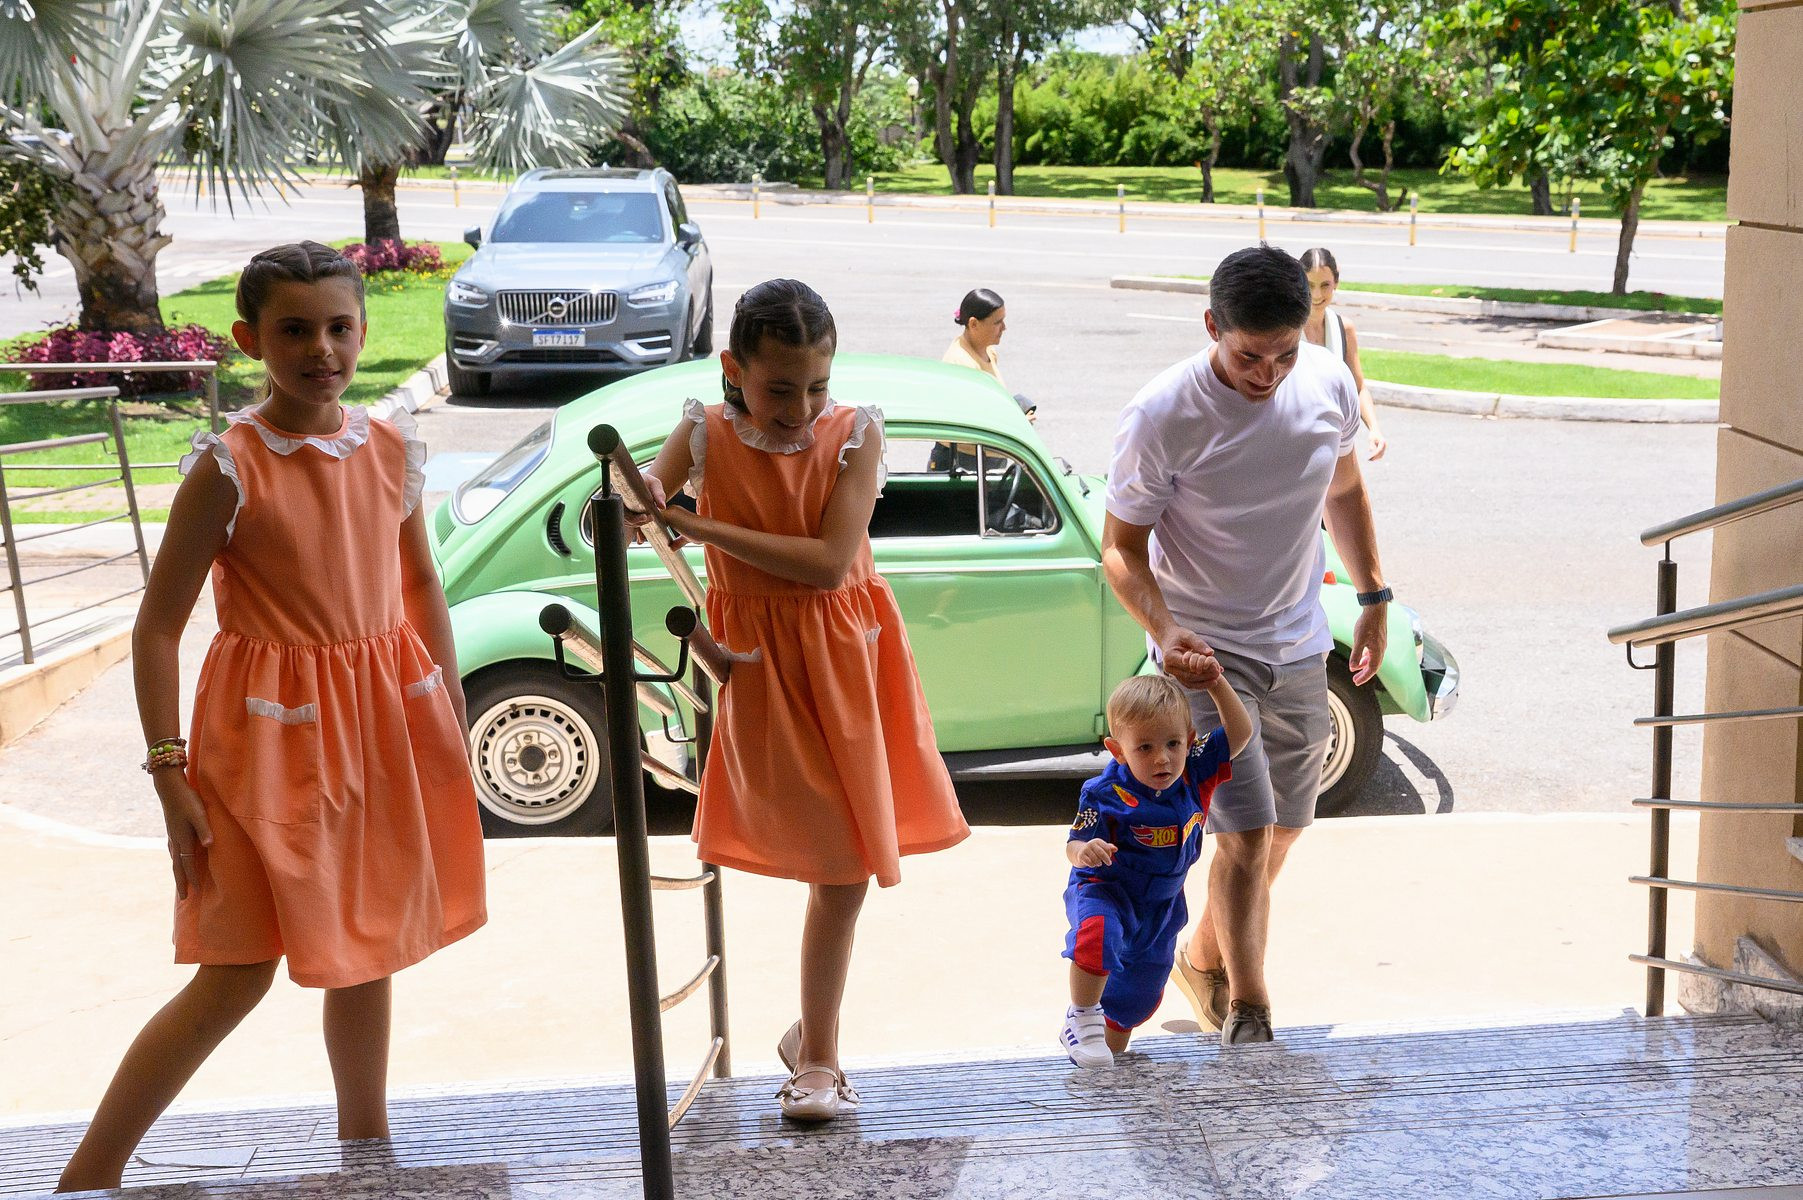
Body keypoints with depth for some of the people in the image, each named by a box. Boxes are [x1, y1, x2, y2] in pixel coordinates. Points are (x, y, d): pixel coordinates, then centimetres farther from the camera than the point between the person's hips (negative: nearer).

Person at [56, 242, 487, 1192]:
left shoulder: (393, 452, 1)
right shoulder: (228, 467, -13)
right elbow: (156, 628, -11)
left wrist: (452, 722, 14)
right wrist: (170, 774, -14)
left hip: (384, 724, 5)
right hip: (273, 730, -5)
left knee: (367, 946, 17)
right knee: (240, 971, -4)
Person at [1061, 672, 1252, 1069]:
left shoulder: (1193, 774, -12)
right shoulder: (1105, 795, -25)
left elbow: (1240, 733, -10)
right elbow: (1073, 847, -21)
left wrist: (1215, 683, -22)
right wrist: (1085, 851, -46)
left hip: (1161, 907, 5)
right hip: (1105, 891, -5)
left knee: (1140, 995, 19)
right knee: (1098, 933, -41)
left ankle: (1109, 1049, 46)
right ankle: (1081, 1018, -21)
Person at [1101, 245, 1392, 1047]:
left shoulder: (1330, 385, -7)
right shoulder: (1160, 419, -22)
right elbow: (1120, 547, -13)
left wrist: (1373, 595, 15)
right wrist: (1162, 629, -31)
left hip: (1300, 648, 5)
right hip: (1206, 650, -5)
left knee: (1282, 831, 15)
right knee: (1246, 832, -13)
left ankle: (1205, 959, 38)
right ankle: (1247, 1012, 5)